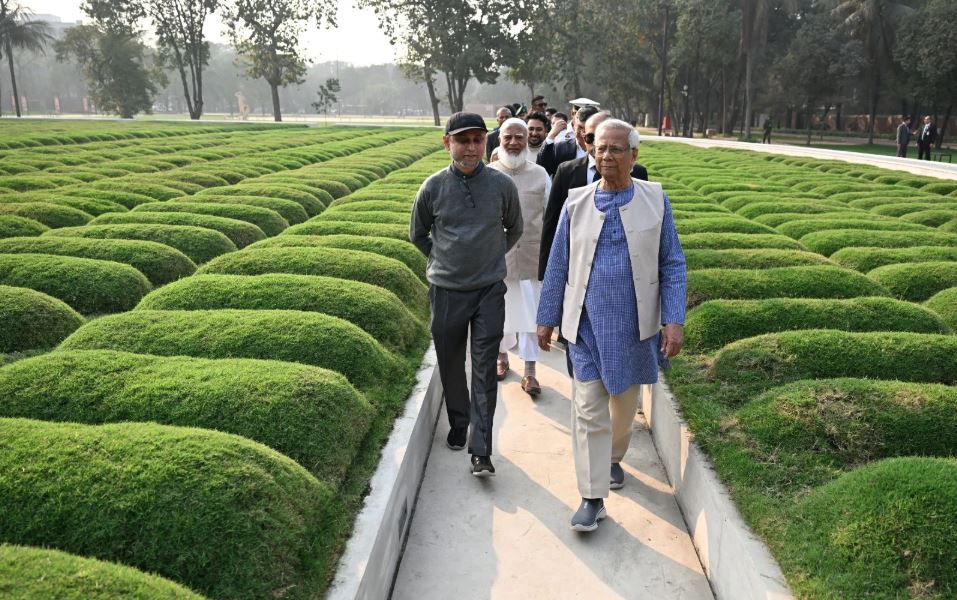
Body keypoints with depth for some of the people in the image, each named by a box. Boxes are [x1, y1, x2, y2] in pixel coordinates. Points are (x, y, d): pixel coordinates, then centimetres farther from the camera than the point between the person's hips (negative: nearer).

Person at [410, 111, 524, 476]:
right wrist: (443, 260, 11)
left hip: (489, 290, -1)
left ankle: (480, 451, 1)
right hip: (446, 291, 1)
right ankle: (458, 424, 36)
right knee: (451, 365, 13)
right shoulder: (434, 187, -5)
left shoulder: (502, 185, -5)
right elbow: (417, 234, 12)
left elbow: (514, 229, 14)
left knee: (485, 371, -3)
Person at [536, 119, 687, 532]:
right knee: (589, 410, -1)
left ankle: (613, 458, 45)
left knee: (625, 402, 17)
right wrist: (547, 318, 7)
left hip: (635, 326, 1)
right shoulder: (576, 203, 0)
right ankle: (593, 498, 9)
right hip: (588, 324, 0)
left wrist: (674, 321, -8)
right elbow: (558, 266, 6)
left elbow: (672, 265, 0)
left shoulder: (655, 200, -2)